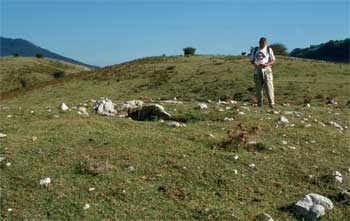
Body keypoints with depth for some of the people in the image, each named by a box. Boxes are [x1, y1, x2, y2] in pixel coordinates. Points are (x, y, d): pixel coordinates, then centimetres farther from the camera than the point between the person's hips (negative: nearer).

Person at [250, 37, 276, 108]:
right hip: (257, 71, 3)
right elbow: (251, 60, 13)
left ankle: (271, 103, -12)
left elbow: (273, 61, 3)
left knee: (269, 87, -11)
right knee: (258, 88, 2)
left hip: (266, 70, -2)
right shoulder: (255, 50, 13)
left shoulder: (269, 49, 6)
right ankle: (259, 104, 8)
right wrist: (254, 63, -10)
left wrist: (266, 64, -16)